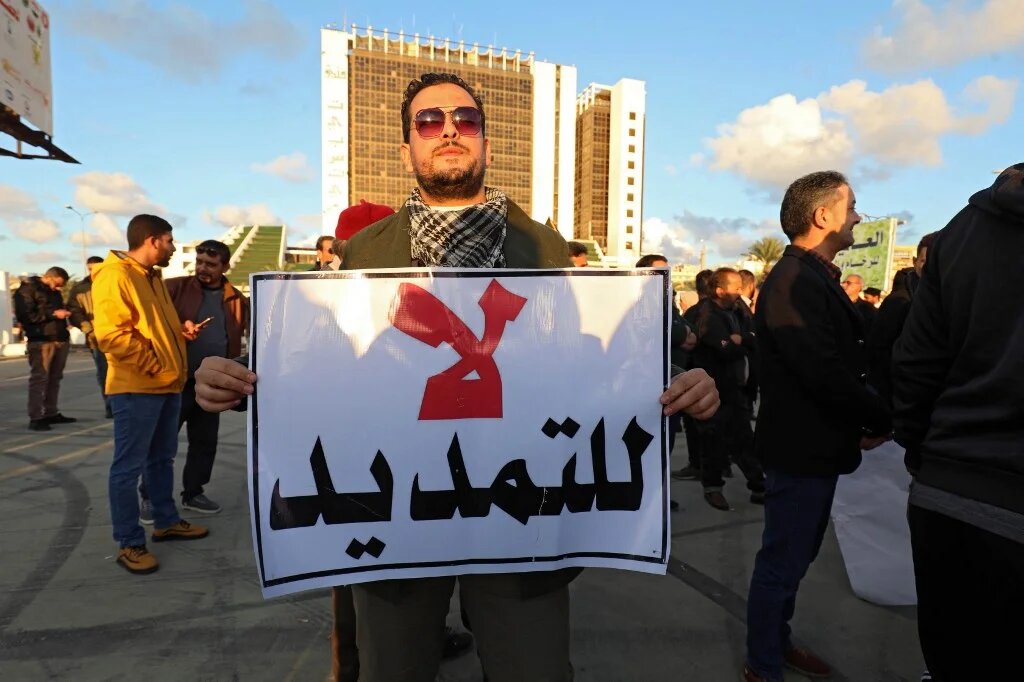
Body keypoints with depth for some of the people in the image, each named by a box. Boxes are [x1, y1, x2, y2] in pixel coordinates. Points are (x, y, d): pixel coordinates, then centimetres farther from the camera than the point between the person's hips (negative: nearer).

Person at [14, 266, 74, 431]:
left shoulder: (54, 292, 21)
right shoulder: (27, 290, -3)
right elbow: (24, 315, -13)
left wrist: (63, 312, 13)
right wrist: (53, 314, -16)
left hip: (61, 340, 7)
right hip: (41, 341, -7)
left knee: (55, 379, 9)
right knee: (39, 379, -8)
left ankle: (51, 413, 16)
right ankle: (35, 418, -7)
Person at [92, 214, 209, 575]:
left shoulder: (152, 277, 16)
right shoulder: (114, 276, -13)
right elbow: (110, 335, -21)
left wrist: (180, 330, 9)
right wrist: (152, 366, -17)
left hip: (167, 385, 9)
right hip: (136, 387, -9)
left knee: (162, 459, 18)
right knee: (128, 466, 0)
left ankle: (166, 521, 31)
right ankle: (129, 543, 9)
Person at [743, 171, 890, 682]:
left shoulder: (815, 278, 13)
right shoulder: (795, 281, -21)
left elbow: (844, 361, 13)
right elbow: (825, 373, -27)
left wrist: (866, 418, 0)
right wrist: (881, 420, -12)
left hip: (816, 446, 10)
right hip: (802, 448, -10)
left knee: (794, 556, 22)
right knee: (783, 561, 4)